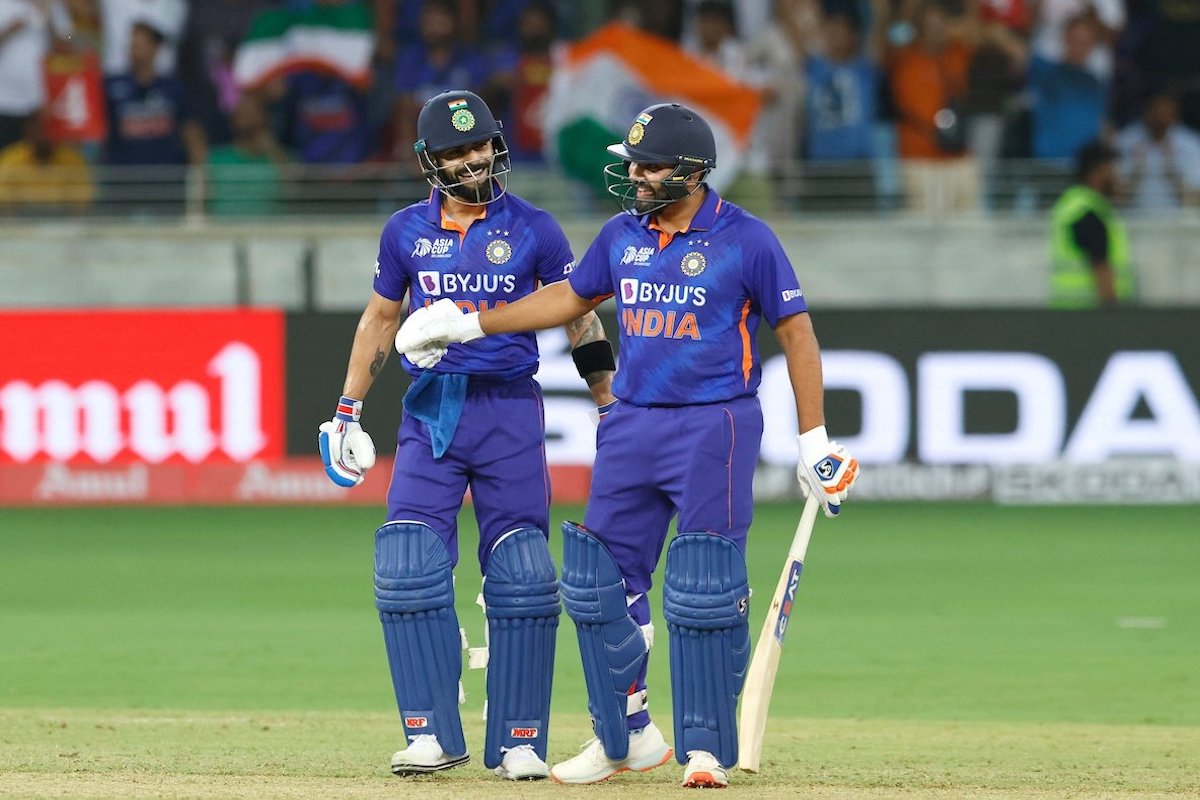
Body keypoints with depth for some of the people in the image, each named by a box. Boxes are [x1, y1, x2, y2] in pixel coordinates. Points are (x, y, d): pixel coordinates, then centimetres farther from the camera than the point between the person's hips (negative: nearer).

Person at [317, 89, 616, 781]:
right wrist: (348, 412, 13)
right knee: (408, 569, -10)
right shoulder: (406, 231, 7)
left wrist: (613, 411, 2)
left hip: (510, 412, -2)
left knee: (522, 579, -6)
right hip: (430, 413, 2)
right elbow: (380, 320, 17)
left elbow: (580, 320, 6)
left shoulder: (533, 230, 0)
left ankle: (519, 740, 2)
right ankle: (432, 734, -3)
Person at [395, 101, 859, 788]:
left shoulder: (745, 240, -7)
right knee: (600, 583, 4)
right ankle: (628, 737, 16)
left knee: (704, 591, -8)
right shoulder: (623, 235, 8)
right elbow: (571, 297, 23)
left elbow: (796, 331, -4)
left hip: (714, 426, -6)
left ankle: (706, 747, 2)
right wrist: (469, 324, 19)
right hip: (632, 424, 6)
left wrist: (814, 441, -8)